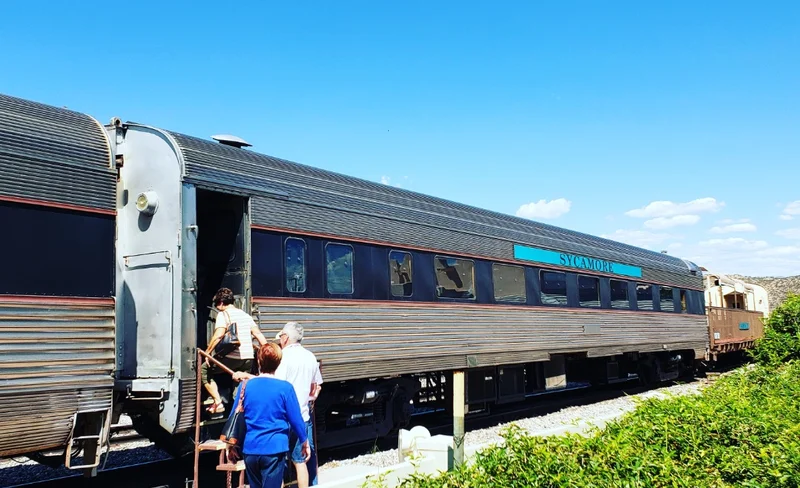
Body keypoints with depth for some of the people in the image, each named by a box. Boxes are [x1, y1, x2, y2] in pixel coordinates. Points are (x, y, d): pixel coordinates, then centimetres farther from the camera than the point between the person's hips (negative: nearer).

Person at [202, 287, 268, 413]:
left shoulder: (223, 314, -2)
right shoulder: (245, 314, 19)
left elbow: (219, 335, -17)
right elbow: (259, 334, 15)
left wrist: (207, 351, -9)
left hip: (232, 358, -7)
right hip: (248, 358, 7)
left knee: (204, 369, 10)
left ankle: (217, 402, 3)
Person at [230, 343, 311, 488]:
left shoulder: (245, 386, -1)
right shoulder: (285, 388, -9)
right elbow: (296, 419, -4)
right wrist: (305, 442, 11)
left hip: (250, 449, 4)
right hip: (274, 449, -3)